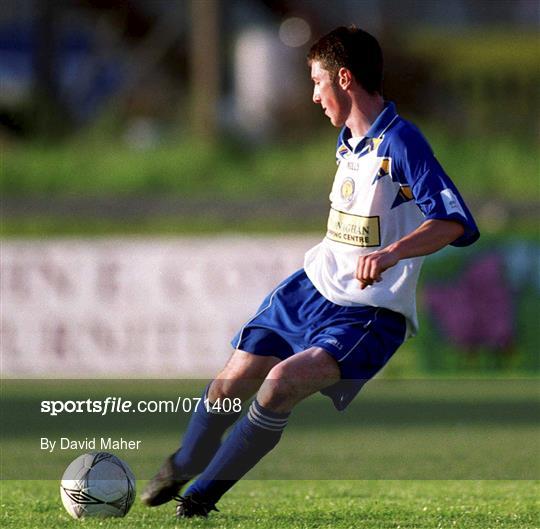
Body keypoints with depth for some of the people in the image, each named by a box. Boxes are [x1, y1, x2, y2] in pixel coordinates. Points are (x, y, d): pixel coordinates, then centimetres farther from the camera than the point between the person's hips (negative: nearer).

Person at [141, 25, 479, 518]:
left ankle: (202, 494, -14)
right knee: (233, 381, 7)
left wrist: (391, 254, -41)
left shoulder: (401, 143, -19)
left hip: (369, 314, -8)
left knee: (284, 382, -28)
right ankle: (181, 468, 34)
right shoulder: (348, 139, 9)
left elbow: (455, 222, -29)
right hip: (309, 288, 8)